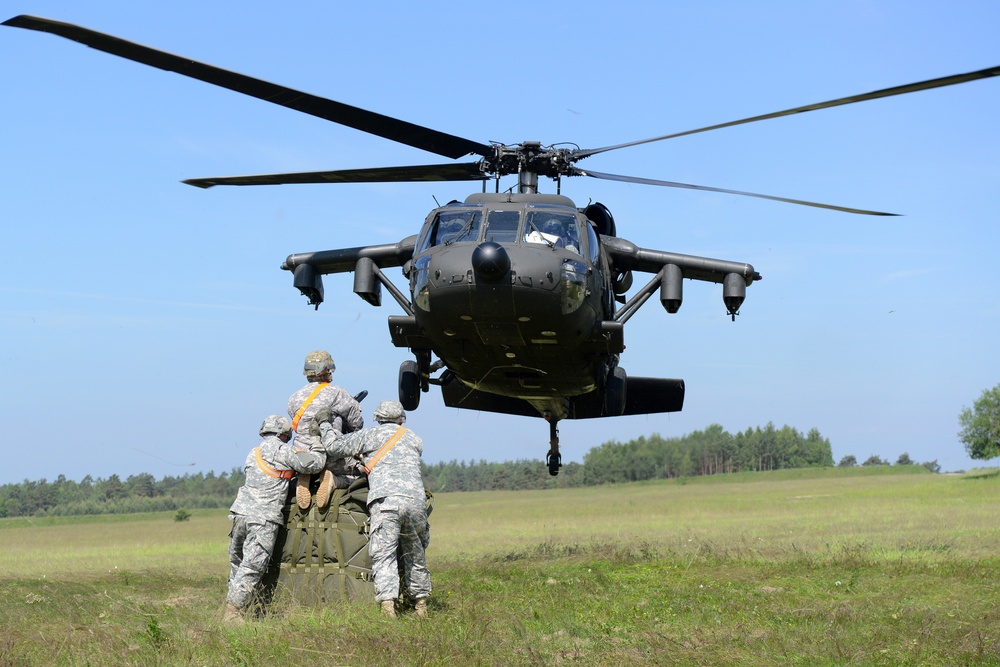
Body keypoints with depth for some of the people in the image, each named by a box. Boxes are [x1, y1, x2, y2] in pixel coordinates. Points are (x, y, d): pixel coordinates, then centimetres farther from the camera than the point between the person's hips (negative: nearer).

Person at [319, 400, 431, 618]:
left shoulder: (370, 436, 13)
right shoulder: (415, 440, 25)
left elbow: (334, 446, 10)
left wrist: (326, 426, 29)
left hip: (385, 500, -3)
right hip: (415, 499, 3)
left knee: (384, 555, -8)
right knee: (415, 554, 19)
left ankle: (387, 603, -23)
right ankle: (421, 602, 22)